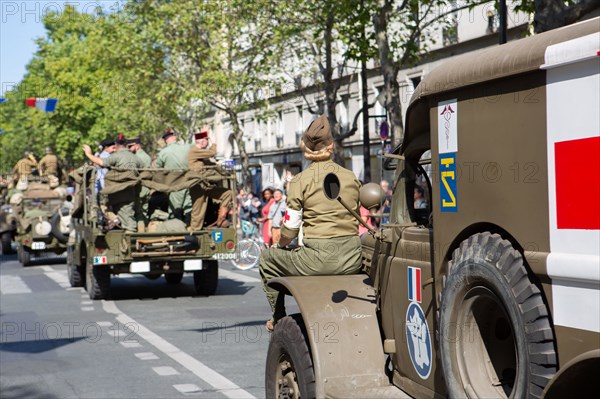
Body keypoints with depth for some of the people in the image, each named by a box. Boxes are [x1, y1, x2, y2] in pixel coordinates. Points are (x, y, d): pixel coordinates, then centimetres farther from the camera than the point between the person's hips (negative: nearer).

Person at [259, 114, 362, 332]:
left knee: (268, 258, 21)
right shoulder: (351, 177, 8)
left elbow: (290, 226, -4)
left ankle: (278, 319, 24)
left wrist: (280, 245, 16)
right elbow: (357, 219, 14)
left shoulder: (301, 180, -4)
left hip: (318, 260, -5)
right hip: (351, 260, 5)